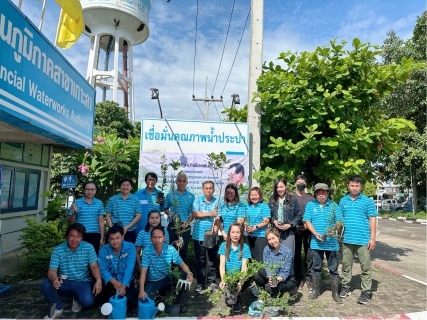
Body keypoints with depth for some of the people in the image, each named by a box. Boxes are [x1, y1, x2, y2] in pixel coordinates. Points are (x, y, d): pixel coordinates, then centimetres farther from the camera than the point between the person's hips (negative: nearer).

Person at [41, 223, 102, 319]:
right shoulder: (57, 250, -8)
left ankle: (77, 299, 12)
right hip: (64, 282, 1)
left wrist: (99, 280, -31)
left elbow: (94, 267, -10)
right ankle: (58, 307, 1)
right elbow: (52, 271, -13)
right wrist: (54, 279, -38)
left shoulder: (88, 248, -10)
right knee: (45, 284, -27)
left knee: (87, 301, -29)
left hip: (82, 282, -1)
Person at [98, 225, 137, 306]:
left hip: (126, 281, -1)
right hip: (110, 280, 1)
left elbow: (129, 268, -24)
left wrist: (124, 286, -37)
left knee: (130, 298, -25)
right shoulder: (103, 250, -10)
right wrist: (113, 281, -34)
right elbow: (103, 269, -15)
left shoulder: (130, 247, -16)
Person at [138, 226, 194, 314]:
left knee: (184, 277, -24)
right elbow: (143, 272, -23)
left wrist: (189, 273, -31)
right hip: (152, 282, -2)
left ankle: (176, 302, 1)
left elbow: (182, 264, -9)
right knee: (145, 300, -30)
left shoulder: (171, 250, -13)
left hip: (166, 279, 2)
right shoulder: (147, 251, -18)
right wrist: (141, 290, -35)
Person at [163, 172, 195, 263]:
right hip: (172, 226, 1)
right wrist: (169, 213, -9)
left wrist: (187, 222, -13)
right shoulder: (170, 195, 3)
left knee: (184, 249, 7)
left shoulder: (191, 196, 1)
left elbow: (193, 213, 1)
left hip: (185, 226, 0)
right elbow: (165, 208, 12)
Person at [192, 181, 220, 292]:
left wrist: (215, 232, -15)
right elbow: (195, 214, -10)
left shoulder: (216, 201, 0)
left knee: (211, 260, 7)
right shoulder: (198, 200, 2)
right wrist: (210, 214, -13)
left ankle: (211, 281, 20)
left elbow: (217, 219, -4)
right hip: (199, 235, 0)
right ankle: (200, 282, 20)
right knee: (200, 260, 8)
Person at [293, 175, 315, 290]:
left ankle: (309, 278, 10)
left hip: (308, 230, 0)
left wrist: (307, 224, -9)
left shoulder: (311, 199, 10)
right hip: (295, 230, 0)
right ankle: (298, 278, 13)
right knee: (296, 255, 4)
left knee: (309, 255, 1)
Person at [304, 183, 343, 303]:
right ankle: (315, 290, 24)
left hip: (332, 242, -1)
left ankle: (335, 293, 18)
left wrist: (334, 230, -19)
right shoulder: (310, 205, 5)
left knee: (333, 269, 7)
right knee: (316, 267, 12)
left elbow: (339, 222, 0)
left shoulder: (334, 206, 4)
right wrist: (316, 234, -13)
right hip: (316, 242, 1)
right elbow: (307, 221, 0)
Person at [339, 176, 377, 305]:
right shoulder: (343, 201, 8)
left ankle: (366, 291, 14)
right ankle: (345, 287, 26)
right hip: (347, 239, 3)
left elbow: (372, 220, -2)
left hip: (363, 239, -3)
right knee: (346, 264, 13)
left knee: (365, 266, 4)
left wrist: (372, 238, -7)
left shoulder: (368, 201, -1)